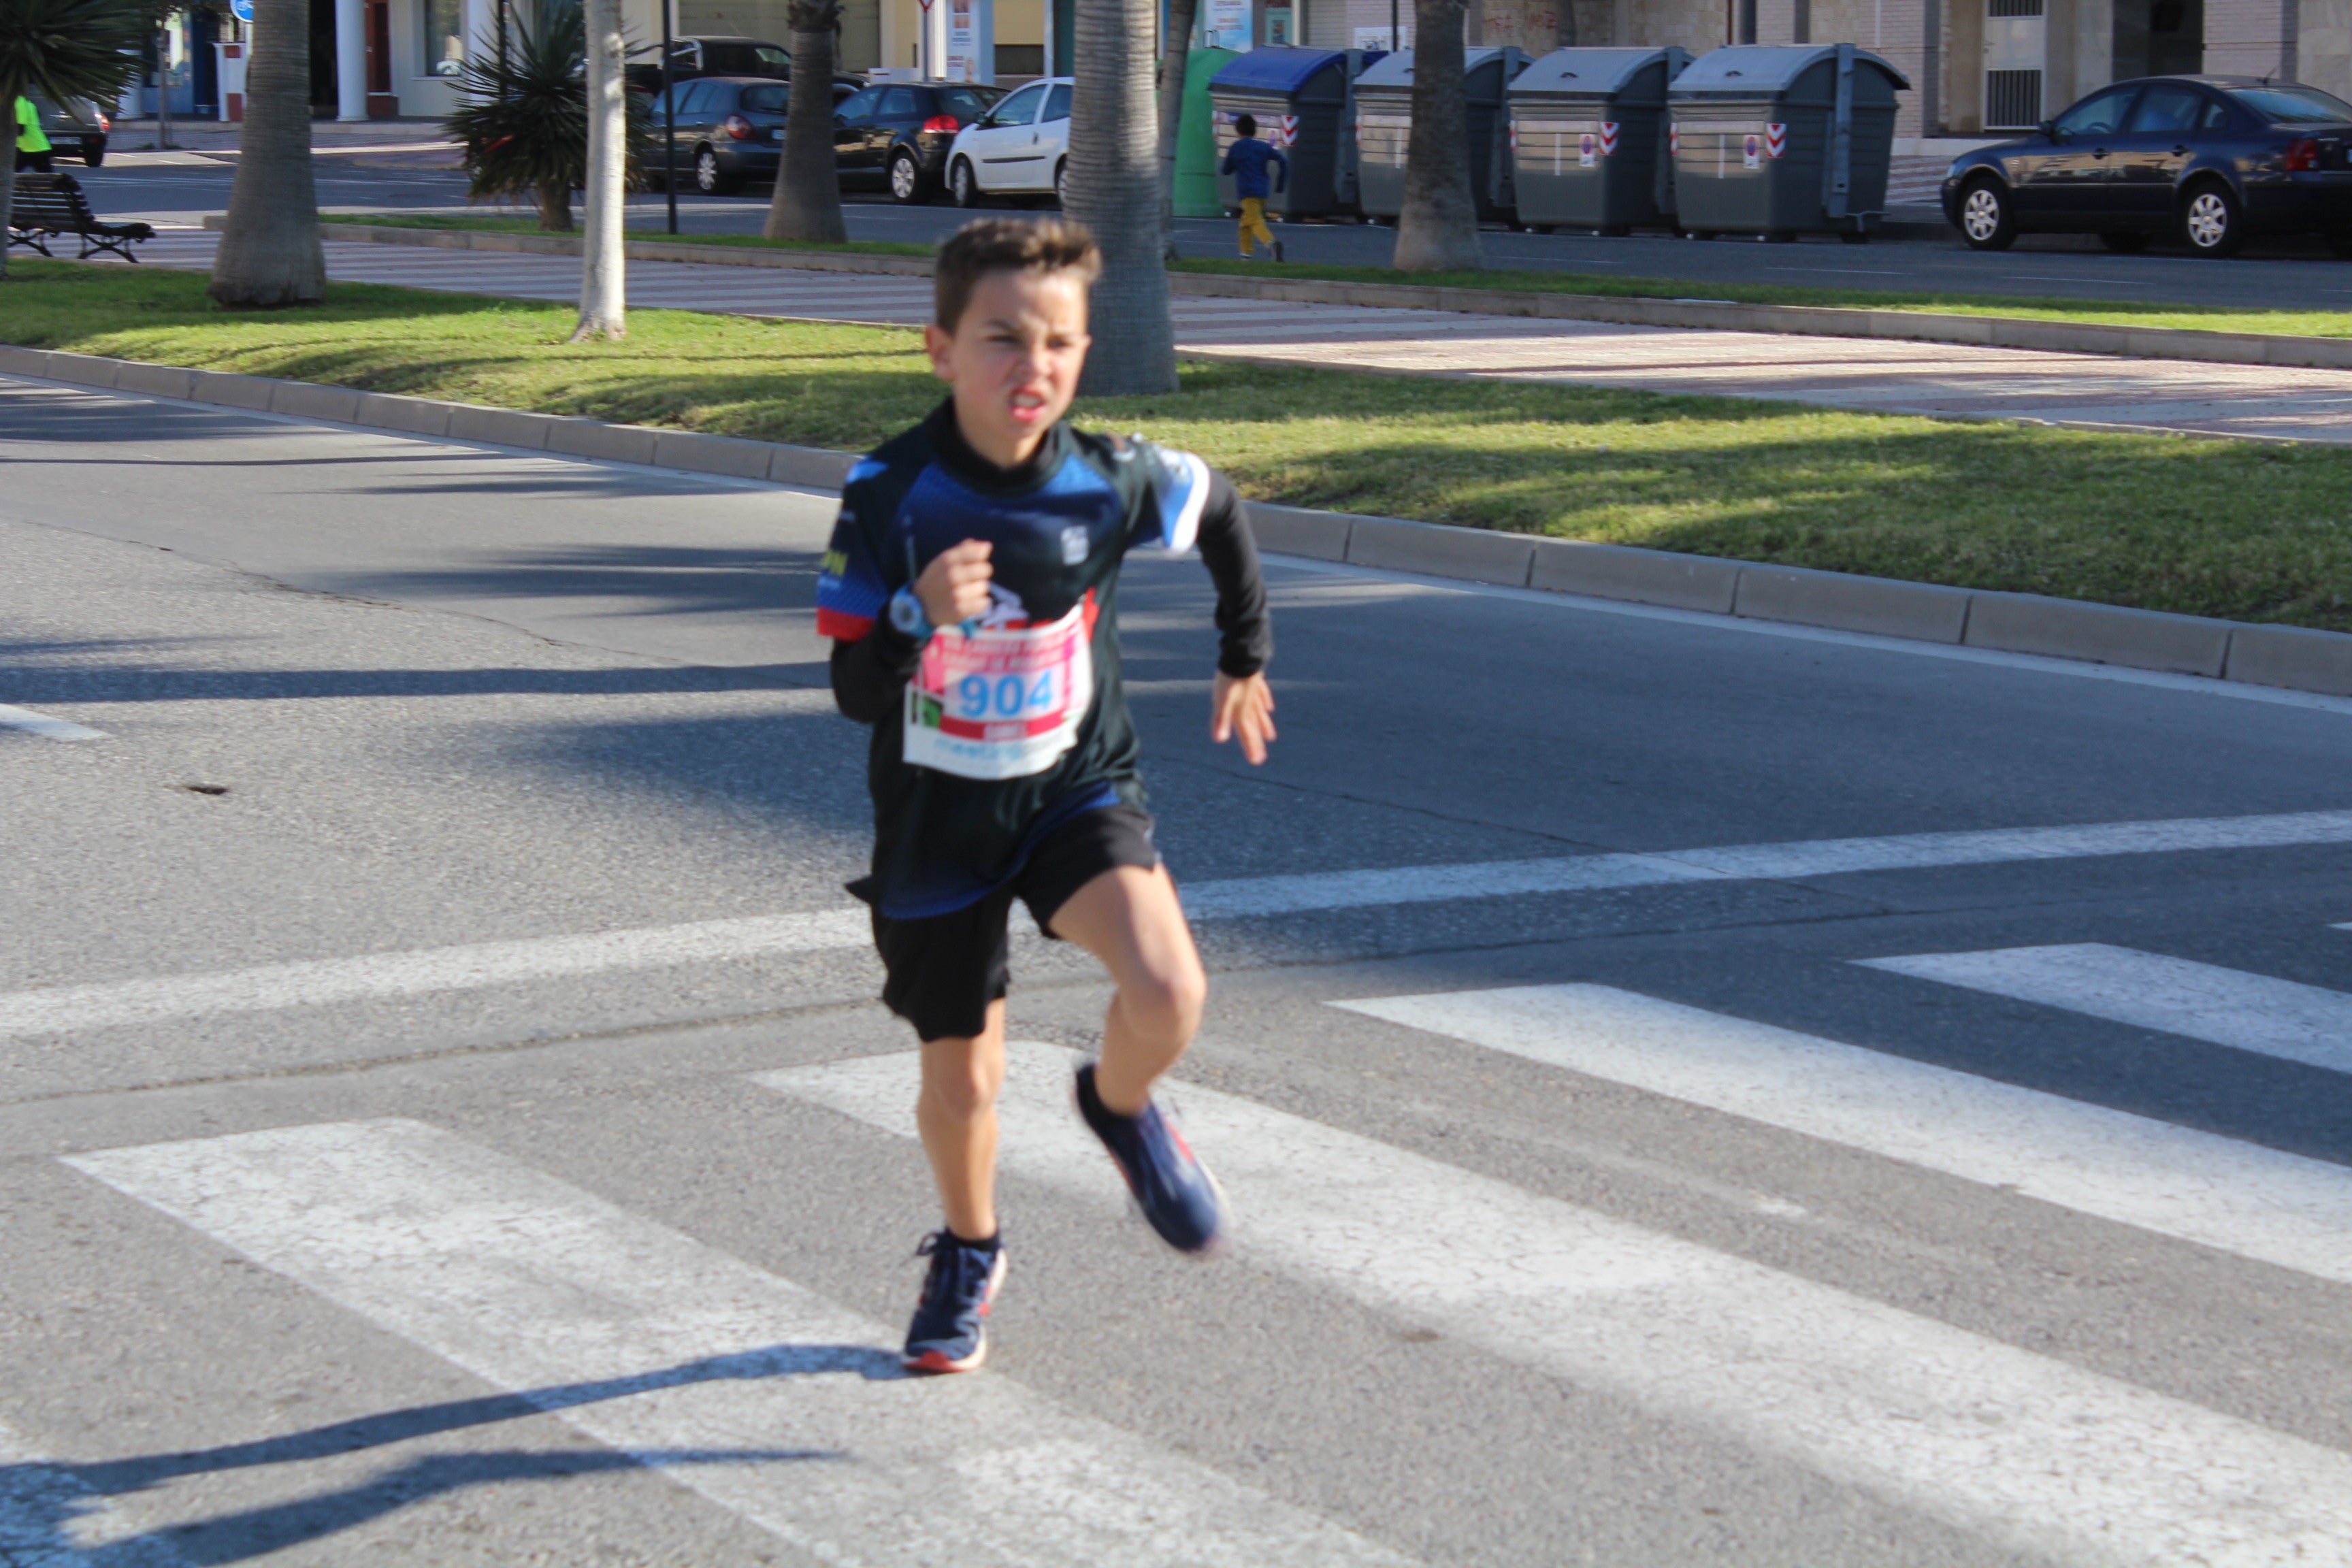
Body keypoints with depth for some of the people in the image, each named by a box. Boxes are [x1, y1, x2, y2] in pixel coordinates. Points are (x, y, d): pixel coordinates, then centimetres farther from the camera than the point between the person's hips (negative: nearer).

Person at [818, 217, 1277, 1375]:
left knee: (1169, 994, -26)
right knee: (960, 1080, 12)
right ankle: (968, 1253, 45)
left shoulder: (1114, 481, -15)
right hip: (936, 814, 0)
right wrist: (922, 621, -38)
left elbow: (1219, 511, 9)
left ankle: (1121, 1107, 11)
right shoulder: (889, 497, -19)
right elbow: (855, 694, -18)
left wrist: (1245, 659, 21)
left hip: (1076, 789, 0)